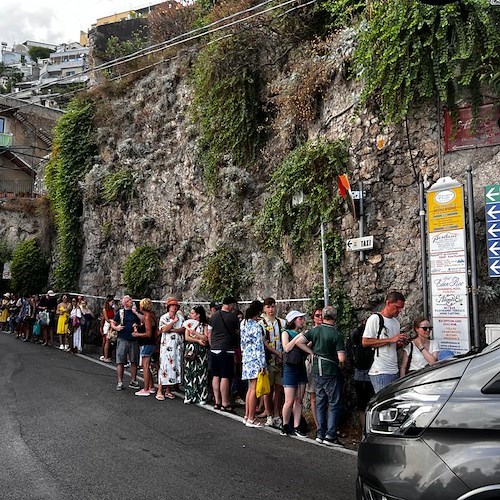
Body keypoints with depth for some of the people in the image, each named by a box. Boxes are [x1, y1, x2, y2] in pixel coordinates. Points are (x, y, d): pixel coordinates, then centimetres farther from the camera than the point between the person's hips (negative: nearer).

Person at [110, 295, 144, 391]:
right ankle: (120, 382, 4)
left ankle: (133, 381, 18)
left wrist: (135, 312, -12)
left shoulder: (136, 312, 7)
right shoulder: (120, 312, 5)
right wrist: (116, 327, -10)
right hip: (122, 339, -2)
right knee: (120, 361, -2)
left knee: (134, 361, 7)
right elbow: (112, 323, 10)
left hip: (134, 340, 2)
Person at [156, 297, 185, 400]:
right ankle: (159, 391, -3)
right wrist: (174, 321, -12)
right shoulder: (164, 317, 1)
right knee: (165, 366, -8)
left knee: (175, 366, 5)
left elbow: (183, 329, -1)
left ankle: (168, 390, 13)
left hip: (178, 346, 4)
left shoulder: (180, 317, 11)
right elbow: (163, 329, -15)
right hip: (166, 345, -4)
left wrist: (172, 330, -12)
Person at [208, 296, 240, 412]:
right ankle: (225, 403, 2)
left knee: (216, 376, 10)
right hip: (227, 350, -5)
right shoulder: (233, 317, -7)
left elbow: (209, 334, 12)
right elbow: (237, 333, 2)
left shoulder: (214, 316, 6)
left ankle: (217, 402, 16)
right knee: (225, 377, -2)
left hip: (214, 349, 5)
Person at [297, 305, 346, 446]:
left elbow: (299, 342, -3)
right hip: (331, 372, -6)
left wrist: (311, 352, 6)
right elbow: (342, 358, -19)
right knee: (335, 404, 2)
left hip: (317, 371, 6)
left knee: (320, 402, 13)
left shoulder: (314, 330, 1)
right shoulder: (337, 335, -15)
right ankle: (330, 435, -1)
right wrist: (342, 360, 3)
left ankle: (320, 434, 18)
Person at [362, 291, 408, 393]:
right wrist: (391, 340, -16)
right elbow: (365, 342, -15)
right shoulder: (375, 318, -6)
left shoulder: (396, 322, 19)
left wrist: (400, 343, 2)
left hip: (395, 371, 7)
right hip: (380, 372, -7)